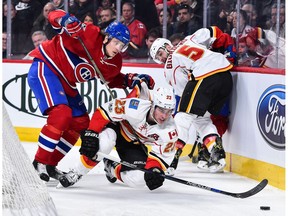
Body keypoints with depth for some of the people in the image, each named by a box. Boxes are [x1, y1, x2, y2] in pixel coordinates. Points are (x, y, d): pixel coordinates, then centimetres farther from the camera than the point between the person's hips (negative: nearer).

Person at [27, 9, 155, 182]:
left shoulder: (114, 63, -2)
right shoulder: (90, 36, -25)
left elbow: (112, 79, 19)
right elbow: (55, 16, -24)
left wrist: (132, 80, 2)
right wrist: (67, 22, -47)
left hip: (65, 83, 9)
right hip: (45, 68, -9)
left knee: (81, 122, 10)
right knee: (61, 114, -25)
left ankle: (50, 164, 18)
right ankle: (40, 162, -15)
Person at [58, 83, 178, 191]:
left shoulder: (170, 130, -23)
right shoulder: (135, 107, -35)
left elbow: (162, 155, -16)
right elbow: (104, 111, -29)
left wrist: (155, 170, -36)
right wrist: (91, 134, -34)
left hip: (134, 144, 4)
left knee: (138, 180, -18)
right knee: (104, 143, -40)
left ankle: (112, 168, 15)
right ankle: (77, 173, -18)